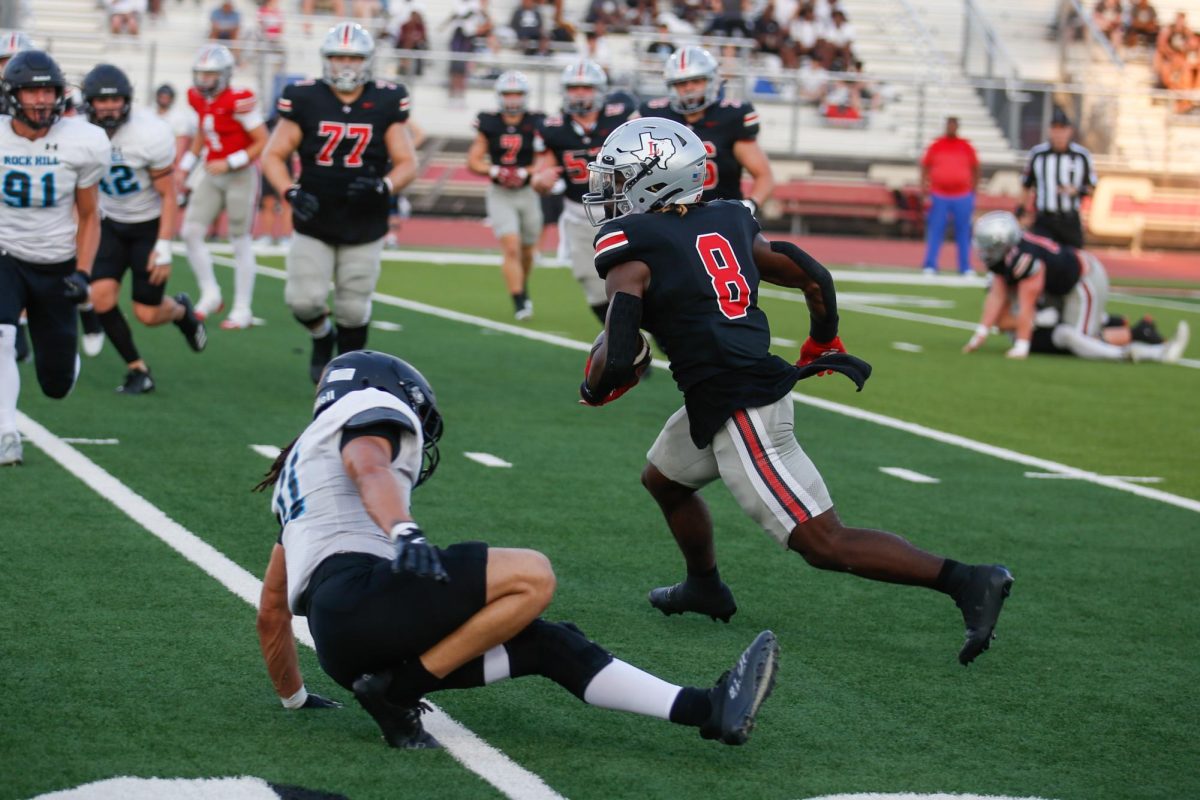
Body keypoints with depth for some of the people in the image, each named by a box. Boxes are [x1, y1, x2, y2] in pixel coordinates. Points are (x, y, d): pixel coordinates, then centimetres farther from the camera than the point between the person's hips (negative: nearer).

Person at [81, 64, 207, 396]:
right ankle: (137, 370, 4)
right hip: (111, 224, 4)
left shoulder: (150, 135, -24)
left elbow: (168, 195, -16)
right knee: (101, 297, -14)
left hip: (150, 224, -4)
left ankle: (181, 310, 34)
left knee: (147, 313, -3)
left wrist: (163, 249, -20)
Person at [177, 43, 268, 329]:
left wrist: (229, 164, -21)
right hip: (212, 175, 7)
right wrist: (185, 168, 14)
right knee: (191, 232, 0)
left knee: (240, 242, 1)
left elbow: (263, 143, -16)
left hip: (240, 176, -7)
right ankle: (210, 295, 14)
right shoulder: (200, 100, 3)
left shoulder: (239, 102, -19)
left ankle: (242, 310, 9)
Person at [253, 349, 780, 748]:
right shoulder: (369, 409, 12)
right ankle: (398, 691, -12)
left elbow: (272, 610, 39)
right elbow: (368, 468, -15)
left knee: (544, 644, 4)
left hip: (340, 646, 9)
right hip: (357, 594, -9)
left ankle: (705, 710, -7)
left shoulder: (301, 462, 38)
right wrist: (403, 531, -33)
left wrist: (292, 697, 49)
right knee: (531, 578, -18)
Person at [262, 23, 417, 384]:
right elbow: (273, 156, -1)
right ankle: (322, 337, 27)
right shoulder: (304, 100, -5)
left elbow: (407, 163, 0)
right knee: (304, 301, -8)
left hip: (364, 229, 0)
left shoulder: (385, 103, -4)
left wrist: (383, 186, -21)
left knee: (353, 310, 4)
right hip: (313, 227, 0)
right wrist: (291, 192, -18)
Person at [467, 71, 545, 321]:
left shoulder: (536, 124, -4)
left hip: (528, 193, 1)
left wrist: (525, 172, -21)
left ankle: (523, 289, 41)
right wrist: (495, 171, -16)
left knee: (527, 251, 14)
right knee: (511, 248, -14)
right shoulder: (489, 124, -2)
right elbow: (473, 160, 0)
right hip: (500, 194, -1)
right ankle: (519, 302, -12)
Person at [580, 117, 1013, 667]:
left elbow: (618, 357, -17)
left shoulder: (630, 249, -10)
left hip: (740, 413, -9)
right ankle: (705, 589, 49)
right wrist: (822, 346, 32)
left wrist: (592, 388, 6)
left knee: (825, 544, -7)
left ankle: (967, 582, -13)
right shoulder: (727, 221, 10)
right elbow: (814, 278, 14)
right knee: (663, 478, 31)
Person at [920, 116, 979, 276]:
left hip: (962, 198, 1)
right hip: (939, 196, -1)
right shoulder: (936, 146, 5)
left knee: (963, 233, 3)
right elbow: (925, 166, 9)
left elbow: (975, 169, 12)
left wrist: (973, 191, 10)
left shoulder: (966, 147, 6)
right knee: (935, 231, -2)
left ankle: (965, 268, 9)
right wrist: (924, 186, -2)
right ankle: (930, 266, 3)